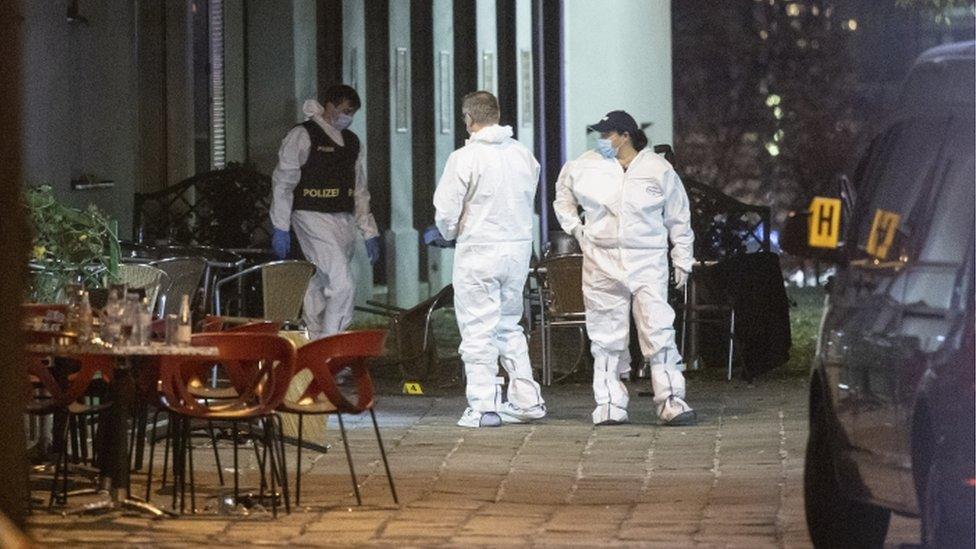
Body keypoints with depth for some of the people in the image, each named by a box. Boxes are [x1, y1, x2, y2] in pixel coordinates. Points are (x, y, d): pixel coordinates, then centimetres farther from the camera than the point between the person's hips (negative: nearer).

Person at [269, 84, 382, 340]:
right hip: (313, 218, -7)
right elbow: (282, 183, -4)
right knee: (343, 285, -17)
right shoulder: (302, 136, -4)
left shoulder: (352, 142, 17)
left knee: (322, 287, 8)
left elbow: (359, 191, 21)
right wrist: (280, 229, -8)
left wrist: (370, 232, 15)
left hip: (344, 221, 7)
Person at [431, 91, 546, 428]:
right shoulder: (524, 155, 5)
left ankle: (483, 407, 0)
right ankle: (527, 400, 17)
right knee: (509, 326, 18)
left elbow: (447, 211, -11)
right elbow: (528, 202, 10)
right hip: (519, 248, 6)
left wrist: (446, 234, 11)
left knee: (478, 329, 1)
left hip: (479, 251, -6)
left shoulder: (465, 158, -13)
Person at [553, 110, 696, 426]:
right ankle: (610, 406, 8)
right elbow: (563, 192, 25)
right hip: (602, 264, 2)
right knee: (607, 338, 3)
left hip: (647, 263, -1)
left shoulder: (659, 170, 2)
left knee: (659, 333, -9)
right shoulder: (585, 166, 5)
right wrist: (573, 226, 13)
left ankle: (671, 402, -8)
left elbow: (679, 218, 10)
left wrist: (682, 261, 9)